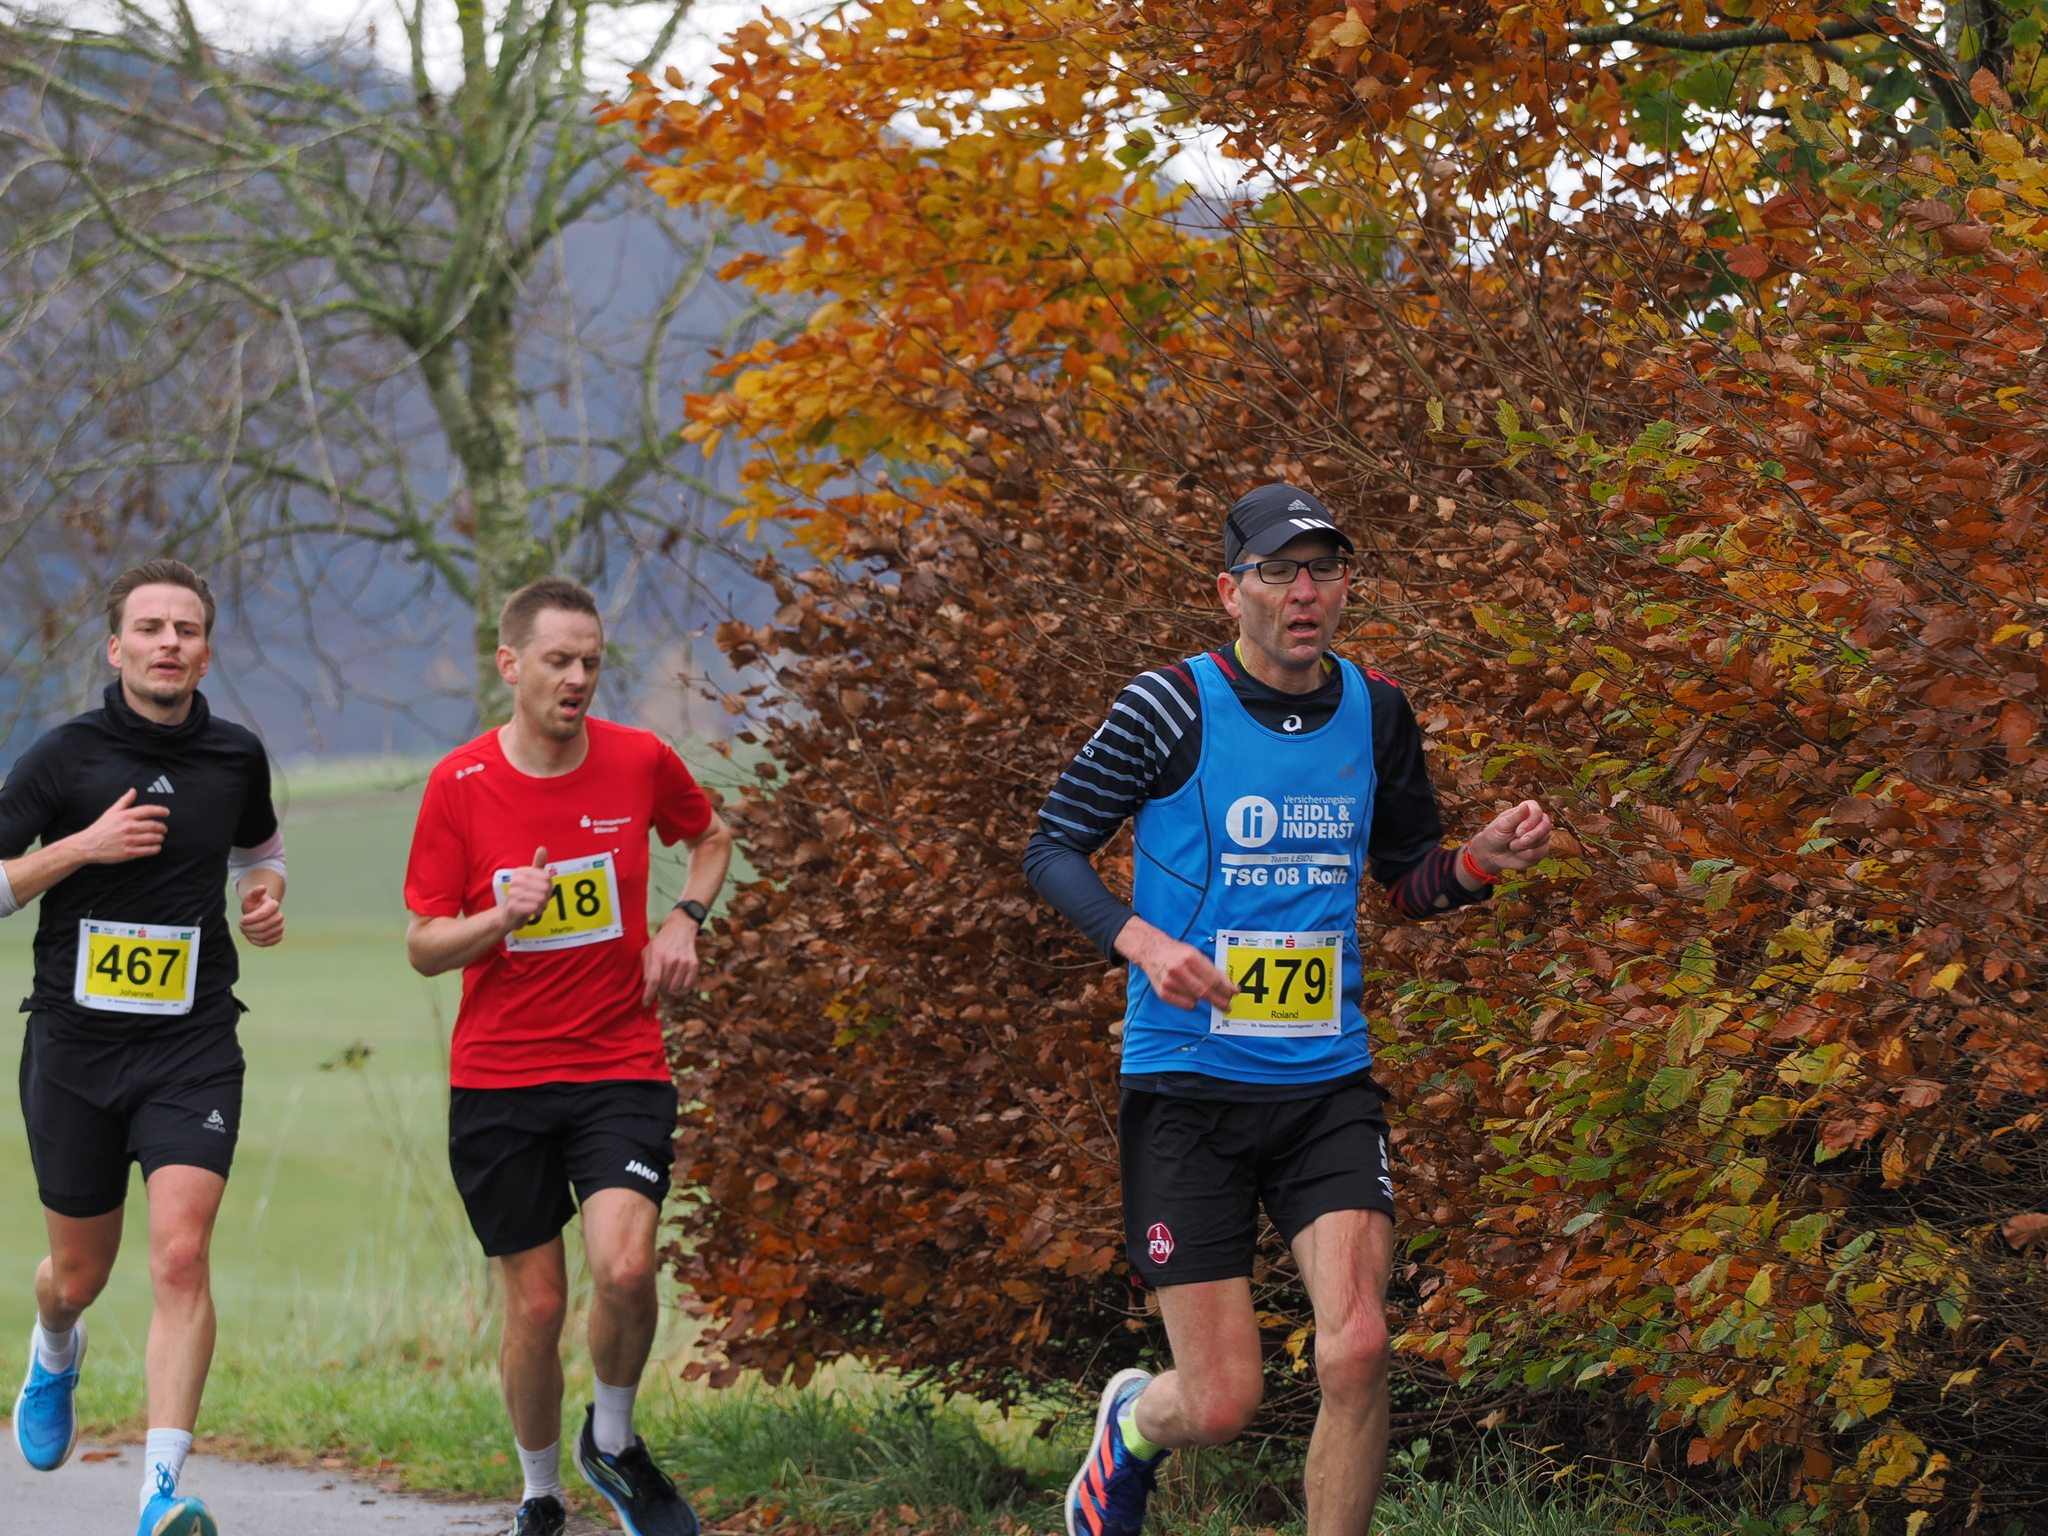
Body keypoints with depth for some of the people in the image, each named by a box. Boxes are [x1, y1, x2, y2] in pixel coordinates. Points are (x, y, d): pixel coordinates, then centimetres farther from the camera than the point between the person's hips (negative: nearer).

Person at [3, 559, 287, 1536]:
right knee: (81, 1270, 13)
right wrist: (82, 846, -16)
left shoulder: (236, 758, 6)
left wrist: (268, 898, 8)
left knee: (181, 1255, -18)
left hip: (191, 1045, 1)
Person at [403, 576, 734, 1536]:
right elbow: (423, 947, -2)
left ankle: (613, 1442, 8)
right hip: (498, 1079, 0)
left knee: (624, 1268, -20)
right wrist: (500, 917, -21)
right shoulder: (459, 784, -5)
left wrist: (684, 920, 2)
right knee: (535, 1305, 1)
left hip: (621, 1068, 0)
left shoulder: (640, 761, -2)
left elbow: (709, 835, 20)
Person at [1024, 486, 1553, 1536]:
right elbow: (1051, 848, -3)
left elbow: (1409, 877, 18)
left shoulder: (1376, 713, 6)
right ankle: (1132, 1427, 34)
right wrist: (1142, 941, -20)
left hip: (1328, 1084, 3)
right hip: (1186, 1087, -3)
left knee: (1356, 1349, -18)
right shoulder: (1169, 707, -8)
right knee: (1222, 1403, -3)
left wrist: (1482, 860, -4)